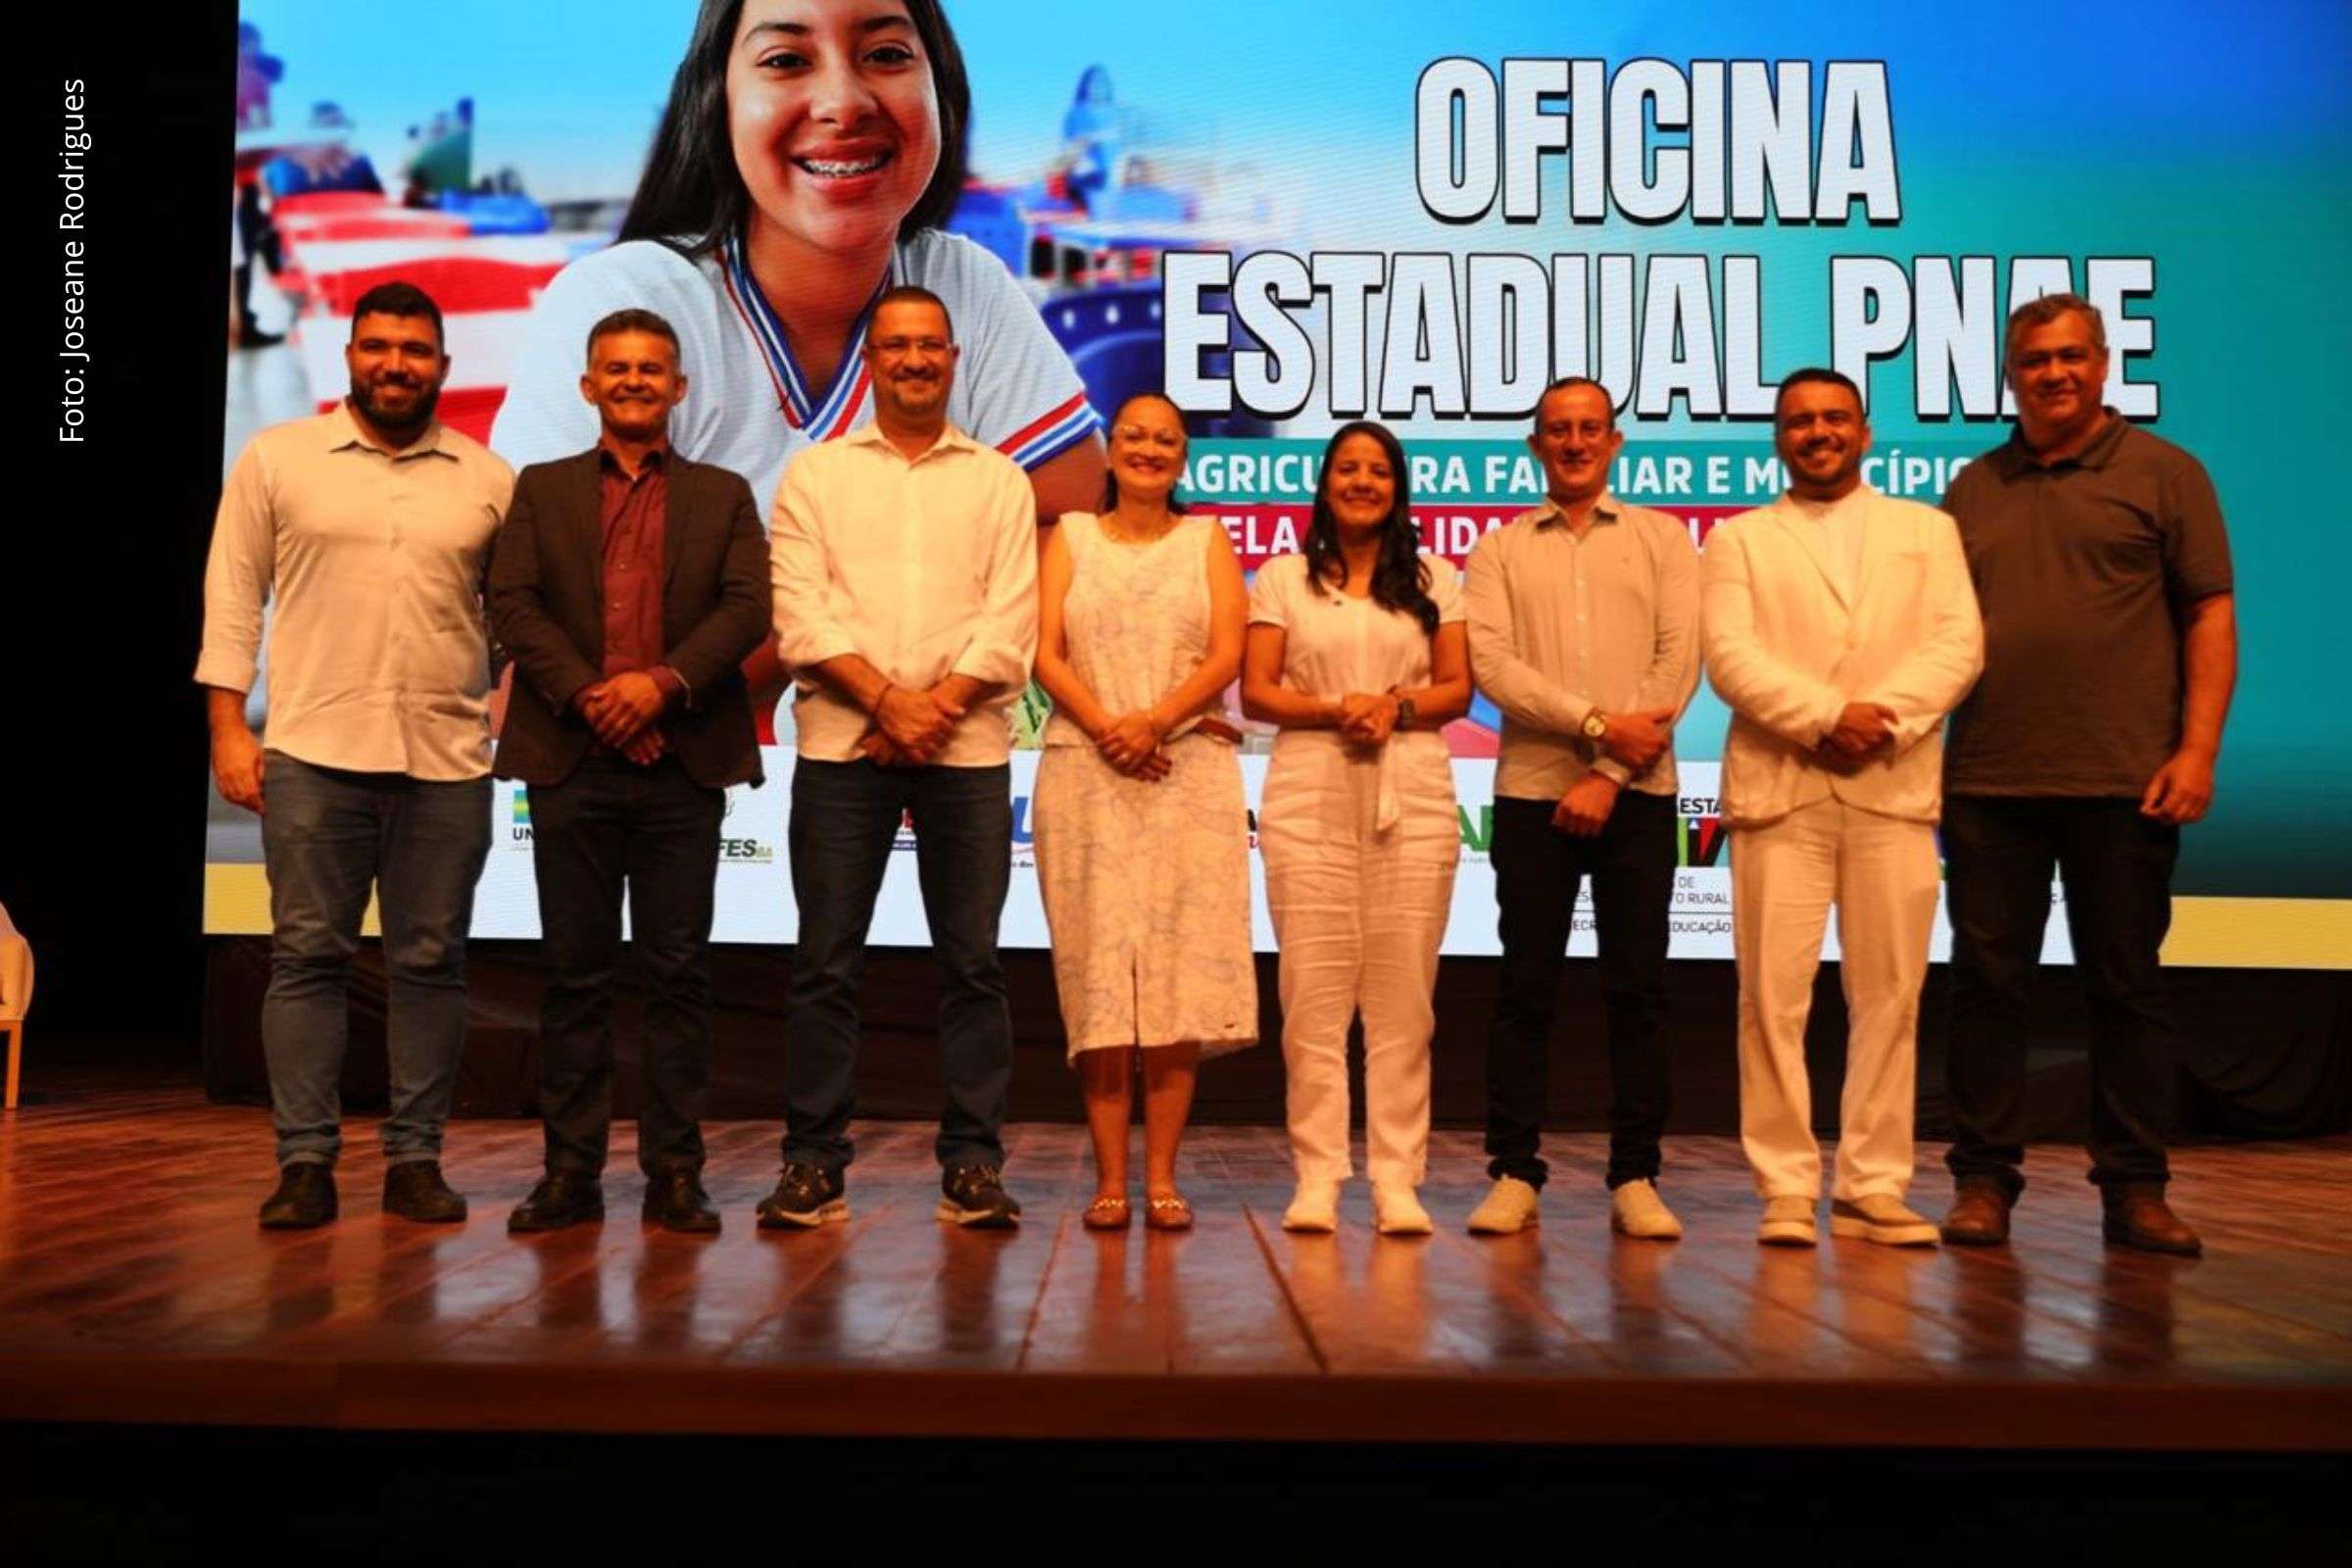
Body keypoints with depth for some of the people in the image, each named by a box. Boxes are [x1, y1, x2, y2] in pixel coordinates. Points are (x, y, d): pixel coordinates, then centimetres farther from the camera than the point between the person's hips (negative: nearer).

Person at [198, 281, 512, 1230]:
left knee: (431, 963, 5)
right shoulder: (276, 459, 6)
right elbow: (233, 599, 5)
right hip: (314, 754, -1)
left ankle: (414, 1158, 14)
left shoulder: (489, 480, 8)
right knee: (307, 957, 2)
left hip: (448, 760, 1)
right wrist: (229, 728, -2)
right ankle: (304, 1161, 10)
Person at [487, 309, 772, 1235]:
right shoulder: (542, 489, 15)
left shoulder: (723, 496, 14)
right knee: (576, 973, 4)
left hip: (682, 766, 0)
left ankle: (674, 1174, 8)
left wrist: (663, 682, -14)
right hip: (572, 761, 1)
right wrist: (585, 694, -12)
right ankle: (571, 1172, 11)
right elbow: (511, 602, 2)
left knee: (679, 973, 1)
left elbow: (749, 607, 0)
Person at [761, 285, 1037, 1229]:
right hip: (841, 747, 0)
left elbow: (1011, 626, 2)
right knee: (825, 963, 0)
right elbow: (800, 618, 0)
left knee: (972, 963, 1)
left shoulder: (998, 481, 13)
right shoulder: (814, 475, 11)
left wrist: (935, 709, -10)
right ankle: (812, 1166, 8)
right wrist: (890, 702, -12)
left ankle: (973, 1167, 8)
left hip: (967, 751, 1)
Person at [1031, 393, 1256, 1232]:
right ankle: (1110, 1179, 1)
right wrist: (1105, 729, -12)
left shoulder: (1207, 541, 14)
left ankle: (1162, 1177, 1)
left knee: (1179, 972, -4)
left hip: (1189, 774, 0)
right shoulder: (1072, 536, 15)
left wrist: (1154, 722, -15)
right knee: (1097, 971, -3)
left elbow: (1227, 654, 0)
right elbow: (1045, 652, 3)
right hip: (1085, 775, 0)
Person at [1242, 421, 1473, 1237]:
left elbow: (1458, 688, 9)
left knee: (1402, 992, -2)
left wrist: (1397, 706, -11)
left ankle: (1396, 1177, 3)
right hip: (1309, 794, 0)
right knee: (1313, 988, -4)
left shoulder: (1435, 578, 15)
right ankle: (1317, 1175, 2)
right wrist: (1334, 711, -12)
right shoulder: (1283, 577, 12)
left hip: (1413, 795, 1)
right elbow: (1256, 691, 4)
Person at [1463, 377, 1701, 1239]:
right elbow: (1491, 664, -3)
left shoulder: (1663, 540, 11)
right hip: (1532, 789, 0)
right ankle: (1513, 1174, 8)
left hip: (1637, 792, 0)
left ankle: (1635, 1178, 10)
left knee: (1638, 988, 2)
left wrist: (1607, 776, -9)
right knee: (1525, 986, 1)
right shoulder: (1499, 551, 11)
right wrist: (1596, 724, -14)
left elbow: (1679, 662, 0)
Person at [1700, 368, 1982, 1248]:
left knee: (1890, 994, 2)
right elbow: (1728, 655, -2)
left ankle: (1872, 1187, 10)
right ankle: (1786, 1189, 3)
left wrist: (1880, 718, -13)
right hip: (1778, 788, -1)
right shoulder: (1739, 540, 14)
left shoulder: (1928, 530, 18)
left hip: (1895, 787, 1)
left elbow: (1959, 644, 4)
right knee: (1774, 995, -4)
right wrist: (1826, 716, -15)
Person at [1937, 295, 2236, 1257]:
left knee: (2126, 984, 5)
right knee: (1987, 982, 4)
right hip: (1988, 782, 3)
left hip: (2124, 782, -2)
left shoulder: (2163, 474, 6)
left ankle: (2135, 1187, 14)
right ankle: (1984, 1180, 13)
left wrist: (2199, 748, -9)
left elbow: (2211, 614, 1)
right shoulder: (1973, 490, 14)